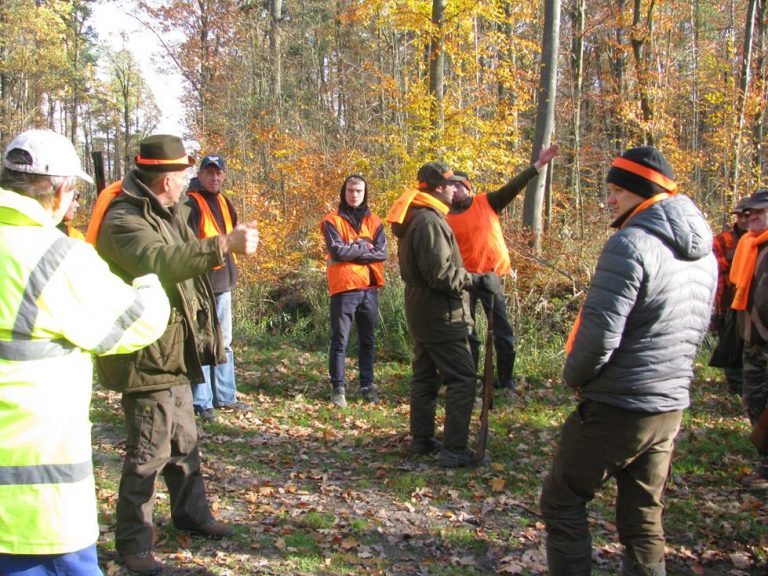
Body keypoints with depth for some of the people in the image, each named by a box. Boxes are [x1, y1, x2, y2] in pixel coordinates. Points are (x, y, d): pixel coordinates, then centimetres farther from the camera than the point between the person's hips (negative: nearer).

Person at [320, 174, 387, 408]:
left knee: (368, 340, 11)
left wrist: (351, 251, -10)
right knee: (340, 340, -2)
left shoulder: (374, 221, 11)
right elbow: (337, 250, -15)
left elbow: (382, 252, -2)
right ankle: (338, 388, 5)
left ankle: (367, 385, 20)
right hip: (344, 288, -4)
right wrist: (364, 246, -6)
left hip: (369, 288, 4)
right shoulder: (332, 220, -1)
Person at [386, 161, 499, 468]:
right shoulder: (429, 221, -20)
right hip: (442, 314, -10)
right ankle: (454, 449, -5)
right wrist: (479, 279, -17)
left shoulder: (414, 219, 13)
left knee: (425, 376, 17)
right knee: (462, 379, -6)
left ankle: (421, 439, 25)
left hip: (421, 311, 10)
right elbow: (441, 273, -25)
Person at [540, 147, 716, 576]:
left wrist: (575, 376, -5)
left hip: (615, 409, -8)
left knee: (563, 502, 7)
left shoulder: (631, 244, -18)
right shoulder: (703, 253, 9)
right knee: (645, 520, 16)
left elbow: (599, 333, -22)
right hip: (671, 409, 8)